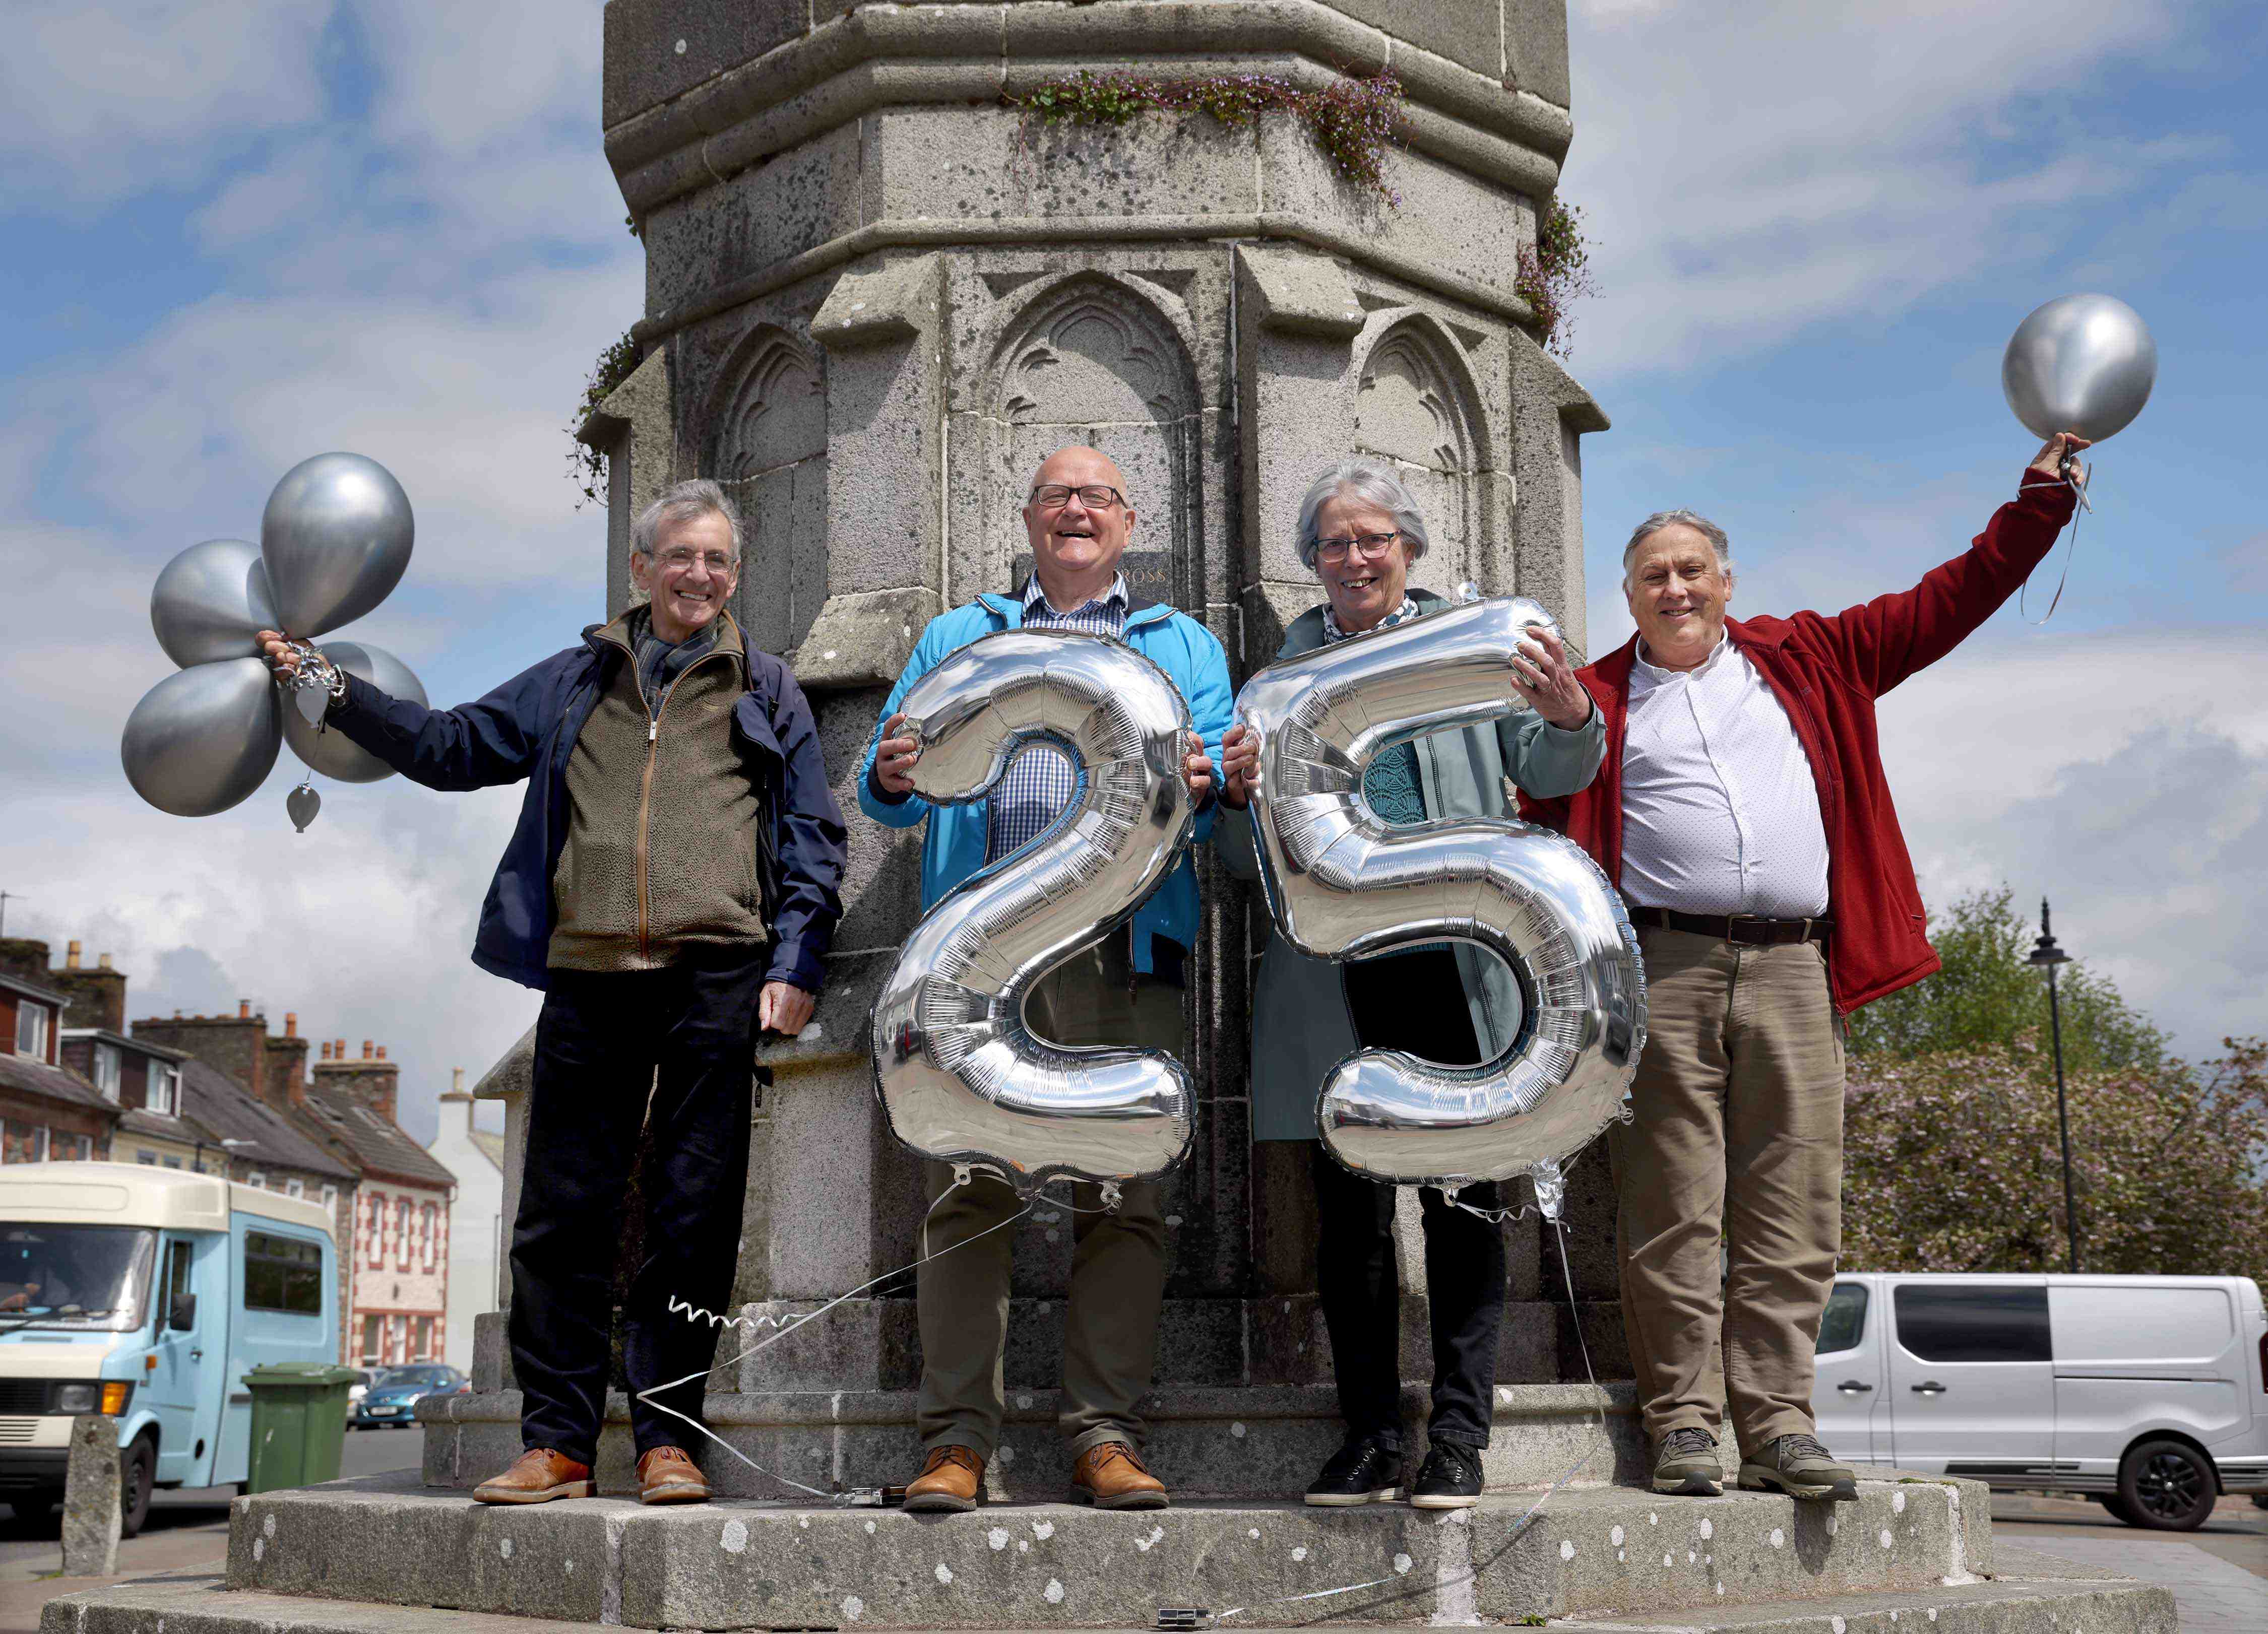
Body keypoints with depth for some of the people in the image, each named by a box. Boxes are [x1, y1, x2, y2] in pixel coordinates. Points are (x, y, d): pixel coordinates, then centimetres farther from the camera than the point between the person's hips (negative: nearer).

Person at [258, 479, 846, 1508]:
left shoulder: (765, 692, 15)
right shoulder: (575, 681, 21)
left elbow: (812, 835, 10)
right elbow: (451, 746, 22)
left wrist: (795, 964, -1)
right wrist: (336, 691, 12)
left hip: (715, 978, -2)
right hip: (588, 977, 2)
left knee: (693, 1214, -2)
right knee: (563, 1211, 0)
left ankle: (667, 1435, 6)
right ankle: (558, 1440, 7)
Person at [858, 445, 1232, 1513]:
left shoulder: (1182, 644, 21)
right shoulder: (956, 638, 24)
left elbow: (1226, 774, 8)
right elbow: (888, 786, 16)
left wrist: (1198, 785, -16)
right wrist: (891, 778, -8)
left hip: (1123, 944, 0)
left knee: (1122, 1189, -2)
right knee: (967, 1187, -5)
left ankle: (1104, 1434, 3)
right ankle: (958, 1435, -1)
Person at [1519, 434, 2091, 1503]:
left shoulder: (1809, 661, 20)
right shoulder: (1597, 700, 14)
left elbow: (1952, 599, 21)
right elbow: (1538, 814, 7)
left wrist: (2043, 494, 18)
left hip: (1794, 972, 2)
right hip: (1665, 971, -2)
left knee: (1792, 1213, -1)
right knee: (1673, 1212, -4)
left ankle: (1778, 1425, 4)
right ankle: (1680, 1424, 2)